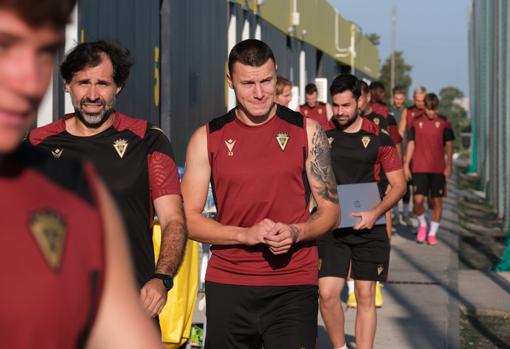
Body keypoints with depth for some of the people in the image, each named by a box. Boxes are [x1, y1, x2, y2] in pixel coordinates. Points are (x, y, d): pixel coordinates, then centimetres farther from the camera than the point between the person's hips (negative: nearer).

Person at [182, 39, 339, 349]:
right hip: (227, 285, 1)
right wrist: (245, 234, -14)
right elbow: (189, 218, 2)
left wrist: (296, 232, -14)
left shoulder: (306, 131, 4)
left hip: (294, 286, -1)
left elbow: (330, 210, 7)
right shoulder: (208, 138, 4)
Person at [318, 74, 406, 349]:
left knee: (365, 296, 5)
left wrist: (375, 213, -13)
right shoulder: (323, 136, 4)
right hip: (330, 227, 1)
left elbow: (398, 185, 1)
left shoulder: (379, 140, -1)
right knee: (327, 293, -8)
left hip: (368, 228, -1)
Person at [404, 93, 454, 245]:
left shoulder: (443, 122, 3)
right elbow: (411, 144, 8)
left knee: (437, 201, 2)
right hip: (419, 168, 0)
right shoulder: (416, 122, 5)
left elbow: (448, 145, 5)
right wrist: (406, 165, 3)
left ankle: (432, 233, 15)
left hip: (438, 169, 0)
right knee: (418, 200, -11)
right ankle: (422, 224, 17)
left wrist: (449, 165, -2)